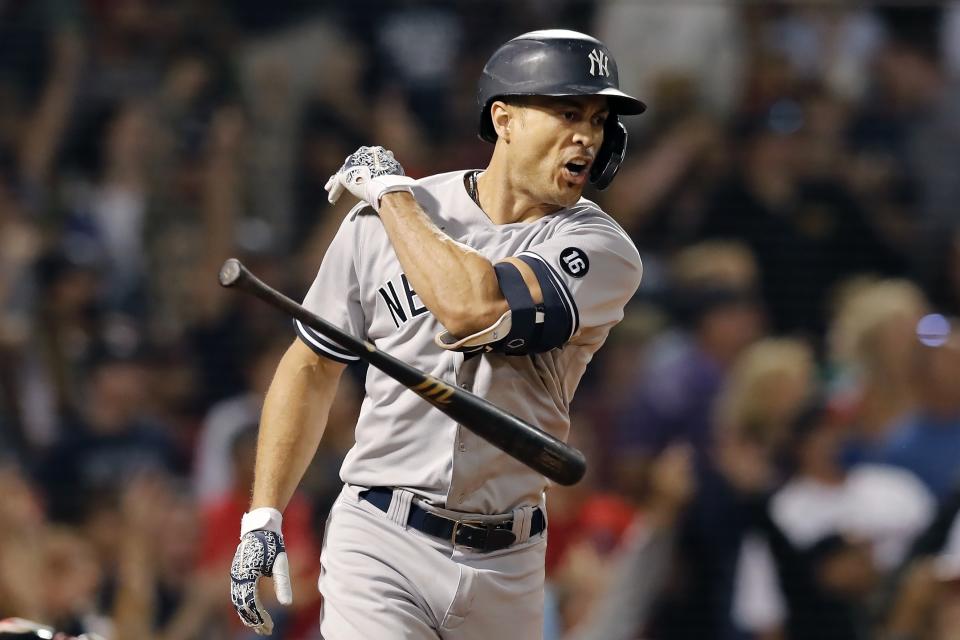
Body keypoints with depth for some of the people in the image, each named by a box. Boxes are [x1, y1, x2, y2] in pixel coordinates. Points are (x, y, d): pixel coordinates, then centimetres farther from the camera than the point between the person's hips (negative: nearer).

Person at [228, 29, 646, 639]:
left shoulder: (601, 250, -7)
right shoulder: (380, 221, 1)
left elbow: (472, 308, -24)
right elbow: (313, 368, 10)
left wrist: (393, 193, -10)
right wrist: (263, 519, 3)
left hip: (505, 566, 1)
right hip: (378, 543, -1)